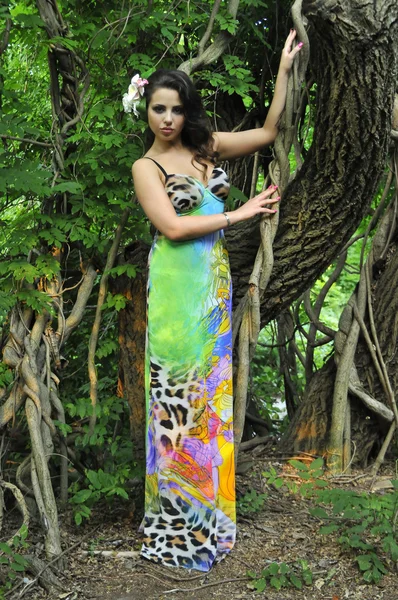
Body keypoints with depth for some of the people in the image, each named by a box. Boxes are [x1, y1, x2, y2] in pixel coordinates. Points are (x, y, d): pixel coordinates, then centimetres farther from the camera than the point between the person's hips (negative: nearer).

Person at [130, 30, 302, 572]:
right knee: (178, 390, 0)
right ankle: (178, 512, 12)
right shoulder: (146, 167, -3)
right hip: (178, 288, -4)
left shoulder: (208, 146, 10)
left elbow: (269, 131, 13)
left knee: (210, 385, 10)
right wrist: (239, 214, -9)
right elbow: (172, 227, -13)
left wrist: (284, 69, 10)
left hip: (216, 282, 5)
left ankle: (208, 499, 24)